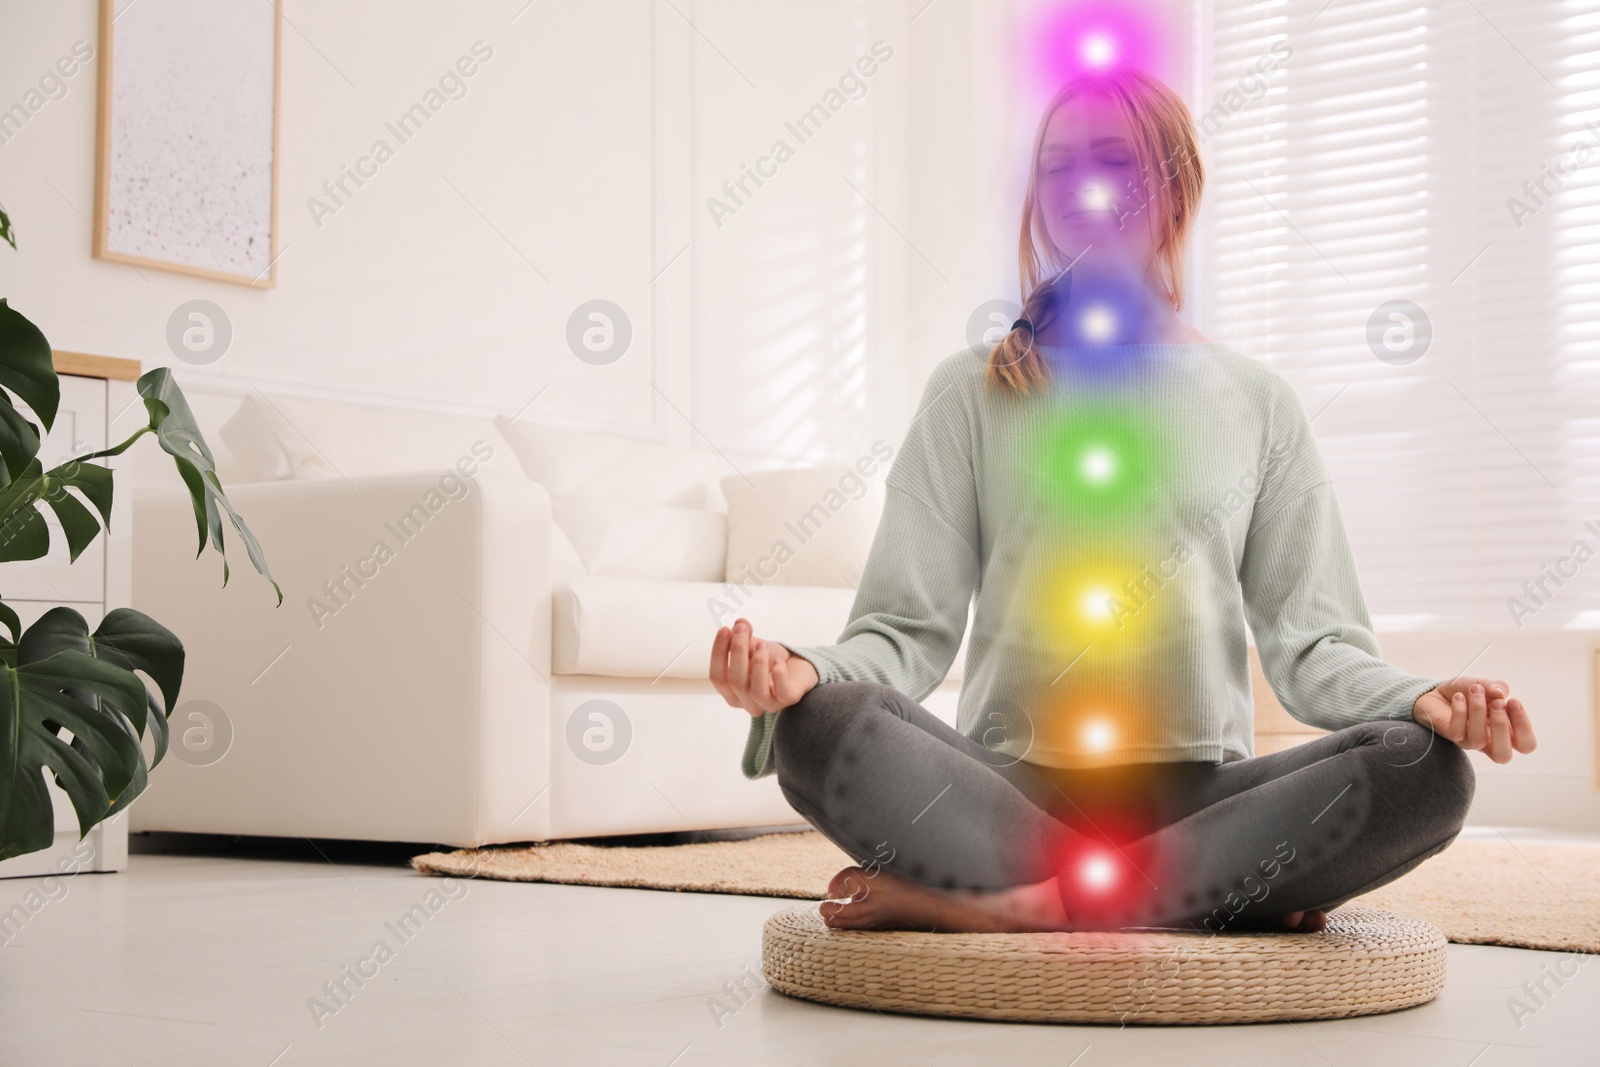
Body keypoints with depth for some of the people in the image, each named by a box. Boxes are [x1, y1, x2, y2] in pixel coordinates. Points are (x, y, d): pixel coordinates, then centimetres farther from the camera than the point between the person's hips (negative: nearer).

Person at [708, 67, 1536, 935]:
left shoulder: (1257, 403, 15)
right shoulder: (974, 393, 12)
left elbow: (1309, 641, 9)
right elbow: (908, 625, 4)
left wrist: (1418, 698, -14)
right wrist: (807, 672, -19)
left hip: (1195, 794, 2)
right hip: (1010, 786, -1)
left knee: (1428, 769, -27)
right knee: (822, 726, -31)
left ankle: (1019, 904, -28)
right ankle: (1225, 896, -27)